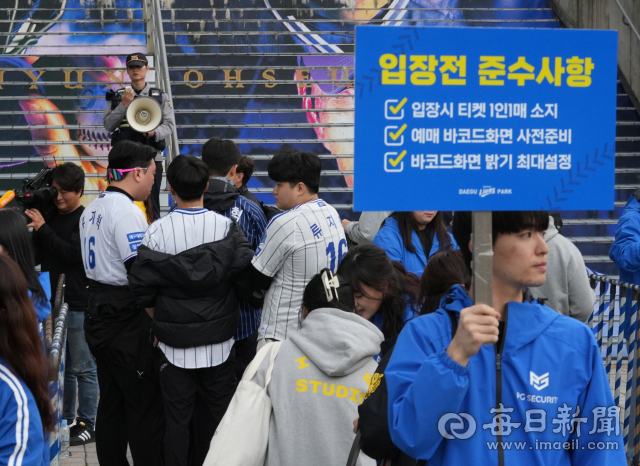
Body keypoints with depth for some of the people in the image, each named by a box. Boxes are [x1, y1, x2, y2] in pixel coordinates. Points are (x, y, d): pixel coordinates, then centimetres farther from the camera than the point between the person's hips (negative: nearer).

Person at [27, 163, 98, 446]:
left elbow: (73, 254, -21)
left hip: (77, 305, -6)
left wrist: (43, 229, -17)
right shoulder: (50, 216, 9)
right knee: (61, 366, 13)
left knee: (82, 367, 1)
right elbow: (38, 255, 12)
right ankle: (64, 419, 22)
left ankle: (86, 424, 7)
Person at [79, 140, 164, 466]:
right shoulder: (126, 211, -17)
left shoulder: (92, 210, 12)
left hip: (98, 314, 10)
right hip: (127, 320, -10)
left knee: (111, 402, 15)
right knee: (146, 406, -4)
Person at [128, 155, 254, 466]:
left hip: (175, 341, -1)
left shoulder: (157, 231, -11)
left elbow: (141, 283, -10)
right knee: (221, 415, 14)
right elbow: (247, 271, -16)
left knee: (177, 418, 9)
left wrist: (156, 318, 6)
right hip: (219, 339, 1)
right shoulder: (227, 227, -9)